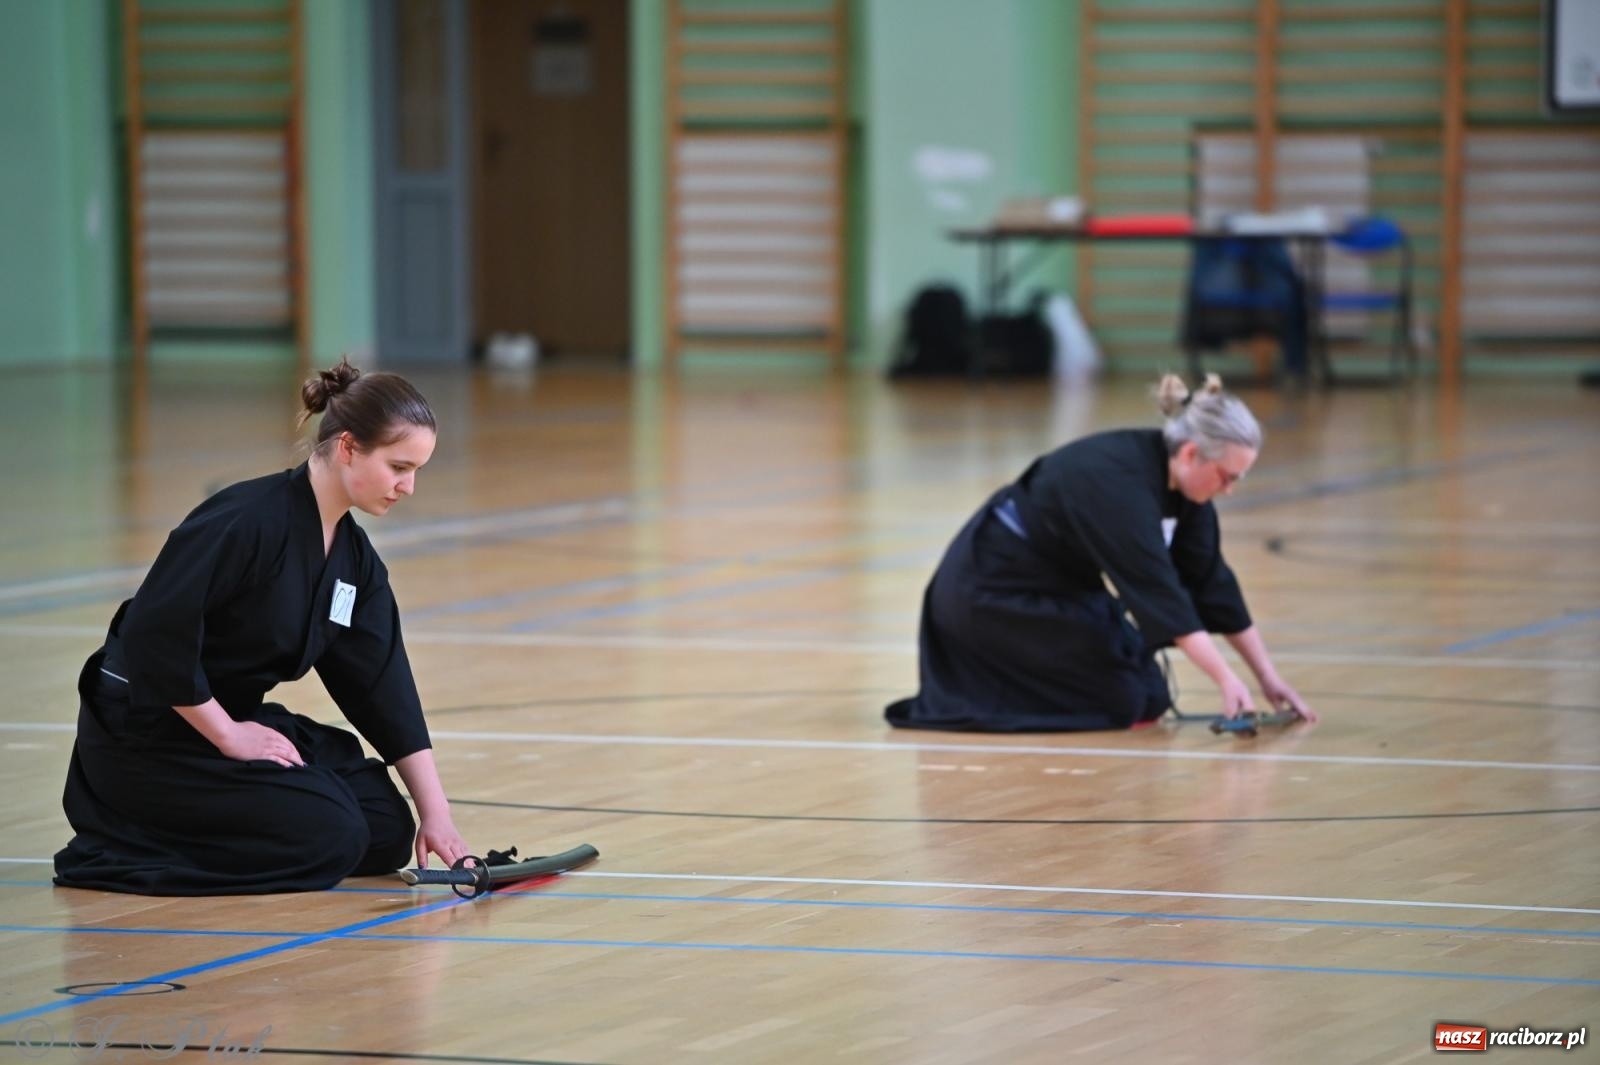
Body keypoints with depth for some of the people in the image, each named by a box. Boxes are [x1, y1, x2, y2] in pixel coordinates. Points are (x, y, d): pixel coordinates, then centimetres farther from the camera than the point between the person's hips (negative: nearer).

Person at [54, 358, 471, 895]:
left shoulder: (355, 558, 3)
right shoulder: (250, 519, -24)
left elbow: (385, 689, 4)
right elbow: (154, 634, -27)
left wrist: (435, 812, -2)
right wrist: (227, 736, -19)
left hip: (234, 718, 9)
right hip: (148, 733, -9)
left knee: (387, 832, 2)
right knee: (330, 839, -18)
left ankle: (168, 826, 12)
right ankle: (120, 847, -6)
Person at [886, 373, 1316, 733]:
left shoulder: (1179, 479, -5)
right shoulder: (1119, 482, -32)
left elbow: (1211, 581, 0)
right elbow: (1157, 588, -37)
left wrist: (1267, 676, -2)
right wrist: (1227, 681, -40)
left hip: (1059, 584, 9)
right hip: (992, 591, -9)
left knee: (1153, 699, 5)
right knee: (1123, 702, -13)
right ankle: (964, 692, 1)